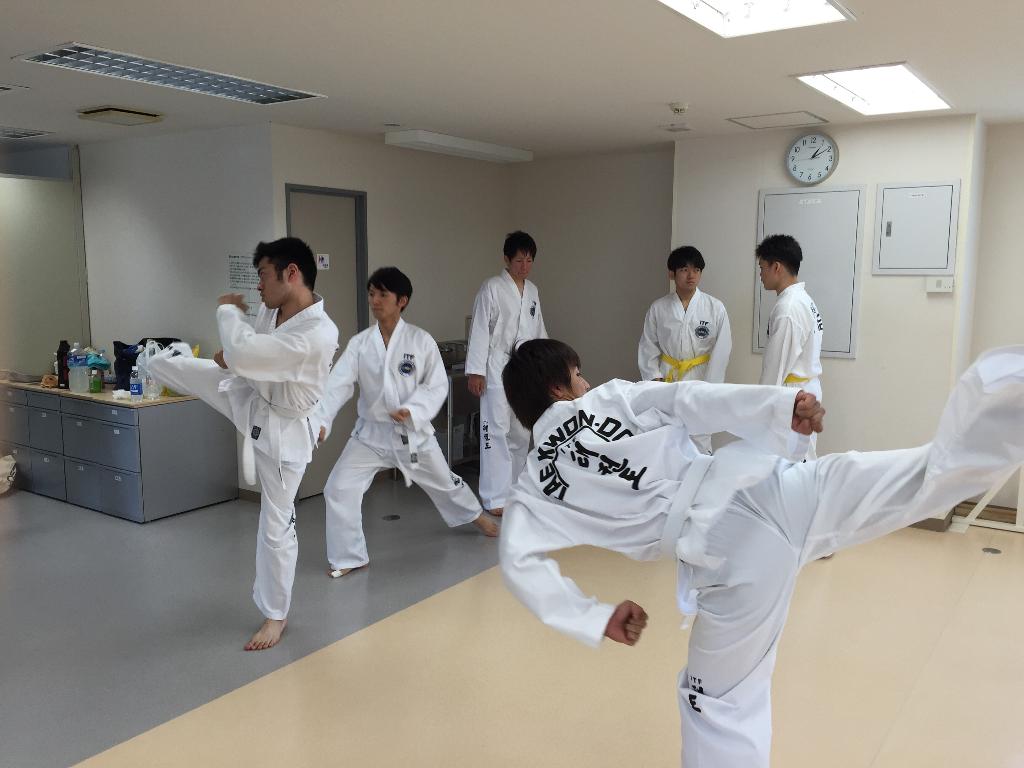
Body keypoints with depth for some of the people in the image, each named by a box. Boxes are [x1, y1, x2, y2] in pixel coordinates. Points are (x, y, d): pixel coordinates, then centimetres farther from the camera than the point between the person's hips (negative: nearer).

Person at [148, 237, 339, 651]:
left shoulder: (319, 334, -36)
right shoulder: (271, 310, -8)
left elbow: (243, 355, -39)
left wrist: (228, 311, -20)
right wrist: (231, 355, -11)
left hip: (280, 430, -7)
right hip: (247, 399, 7)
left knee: (275, 528, 3)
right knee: (161, 364, 12)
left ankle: (275, 615, 25)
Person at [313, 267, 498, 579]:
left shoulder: (421, 340, -12)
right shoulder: (359, 343, -7)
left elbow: (437, 385, -9)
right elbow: (338, 385, -15)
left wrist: (412, 410, -25)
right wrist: (320, 421, -30)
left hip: (413, 432, -1)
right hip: (371, 432, 1)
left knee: (444, 482, 20)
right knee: (339, 489, -11)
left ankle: (477, 516, 52)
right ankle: (349, 557, 7)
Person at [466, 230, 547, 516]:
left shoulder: (532, 291, 12)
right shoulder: (492, 288, -7)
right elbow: (480, 329, -10)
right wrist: (475, 371, -14)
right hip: (497, 368, -6)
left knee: (521, 433, 11)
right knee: (496, 430, -8)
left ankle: (515, 489, 23)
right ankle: (495, 497, -4)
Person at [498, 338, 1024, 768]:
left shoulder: (534, 490, 14)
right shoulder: (613, 397, 14)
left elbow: (520, 564, 4)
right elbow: (693, 400, 1)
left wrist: (597, 619, 9)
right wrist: (782, 404, -6)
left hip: (730, 551, -1)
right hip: (771, 489, 1)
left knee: (720, 702, 20)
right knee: (942, 468, 4)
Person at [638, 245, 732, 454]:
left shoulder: (715, 308, -3)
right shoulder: (658, 308, 2)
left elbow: (720, 352, -3)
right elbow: (648, 348, 7)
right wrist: (655, 379, -3)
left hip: (699, 383, -2)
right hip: (666, 382, 2)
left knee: (698, 444, -2)